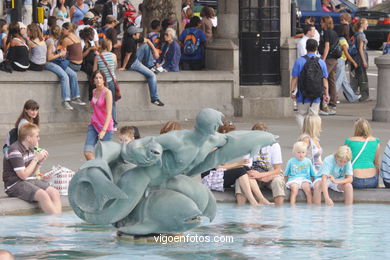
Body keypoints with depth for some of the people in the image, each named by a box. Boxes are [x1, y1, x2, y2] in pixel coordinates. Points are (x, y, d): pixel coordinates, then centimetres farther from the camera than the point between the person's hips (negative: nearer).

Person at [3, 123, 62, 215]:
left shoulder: (30, 149, 12)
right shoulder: (15, 151, -15)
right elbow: (23, 175, -18)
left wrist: (40, 162, 1)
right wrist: (36, 159, -11)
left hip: (30, 181, 8)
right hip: (15, 184, -8)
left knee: (55, 192, -15)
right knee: (43, 195, -31)